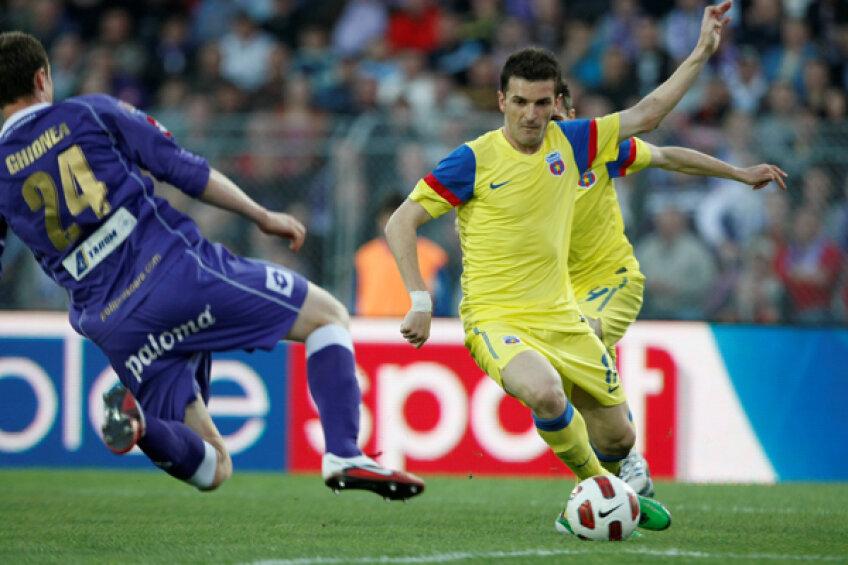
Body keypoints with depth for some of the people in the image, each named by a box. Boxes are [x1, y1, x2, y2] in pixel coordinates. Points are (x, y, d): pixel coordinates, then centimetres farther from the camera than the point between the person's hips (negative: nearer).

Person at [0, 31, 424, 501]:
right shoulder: (90, 113, 6)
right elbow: (184, 170, 5)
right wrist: (262, 216, 15)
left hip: (113, 329, 3)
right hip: (175, 268, -3)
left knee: (211, 469, 13)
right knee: (329, 316, 14)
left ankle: (137, 419, -19)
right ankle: (343, 455, -7)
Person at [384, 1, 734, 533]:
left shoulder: (568, 142, 4)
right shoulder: (475, 160, -11)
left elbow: (645, 114, 13)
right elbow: (401, 223, -10)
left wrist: (702, 53, 11)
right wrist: (421, 300, -18)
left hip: (561, 317, 5)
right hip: (496, 319, -5)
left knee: (620, 435, 8)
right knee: (546, 392, -36)